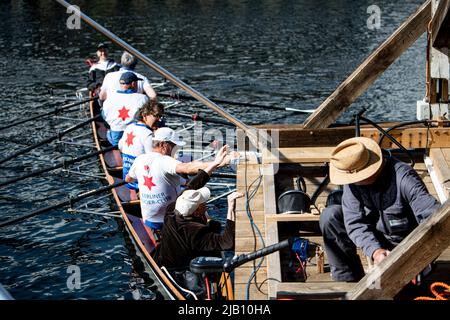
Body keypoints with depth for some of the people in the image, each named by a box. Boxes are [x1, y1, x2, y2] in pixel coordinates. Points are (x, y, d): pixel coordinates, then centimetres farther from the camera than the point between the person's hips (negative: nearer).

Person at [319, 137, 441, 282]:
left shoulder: (403, 177, -29)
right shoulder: (352, 180, -15)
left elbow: (434, 216, -35)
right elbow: (355, 222, -19)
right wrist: (375, 251, -36)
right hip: (374, 238, 5)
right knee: (329, 216, -16)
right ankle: (348, 279, -6)